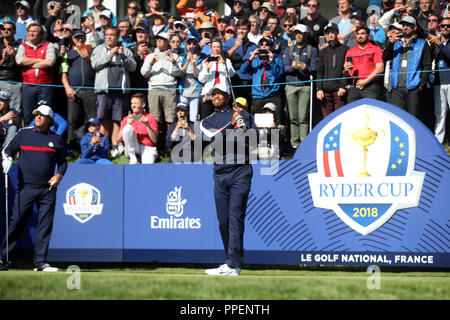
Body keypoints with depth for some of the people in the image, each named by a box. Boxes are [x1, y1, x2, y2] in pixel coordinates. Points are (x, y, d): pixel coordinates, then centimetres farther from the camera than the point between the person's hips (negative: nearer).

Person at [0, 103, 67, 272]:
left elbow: (62, 161, 17)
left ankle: (40, 261, 6)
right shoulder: (23, 134, 6)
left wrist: (59, 175, -1)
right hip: (26, 187, -1)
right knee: (16, 222, -5)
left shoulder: (56, 140, 8)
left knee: (45, 225, 0)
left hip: (47, 189, 1)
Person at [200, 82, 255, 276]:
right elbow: (216, 138, -4)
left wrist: (242, 124, -14)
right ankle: (231, 261, 12)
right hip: (220, 173, 4)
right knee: (223, 220, 3)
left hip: (240, 171, -4)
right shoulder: (207, 122, 16)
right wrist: (231, 124, -15)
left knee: (236, 217, -12)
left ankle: (234, 265, -18)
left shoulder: (242, 114, 12)